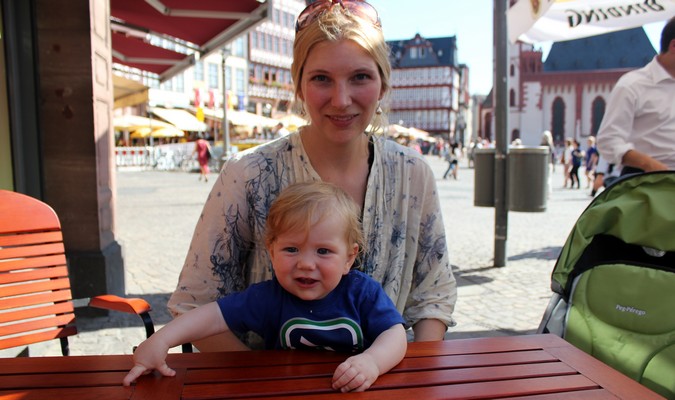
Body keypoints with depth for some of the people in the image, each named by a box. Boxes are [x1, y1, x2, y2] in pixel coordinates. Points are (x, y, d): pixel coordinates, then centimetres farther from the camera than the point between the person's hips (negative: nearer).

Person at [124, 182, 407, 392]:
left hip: (357, 392, 0)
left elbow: (395, 334, -14)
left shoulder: (363, 292, -8)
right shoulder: (269, 298, -7)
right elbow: (214, 315, -8)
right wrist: (161, 341, -19)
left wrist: (372, 361, -35)